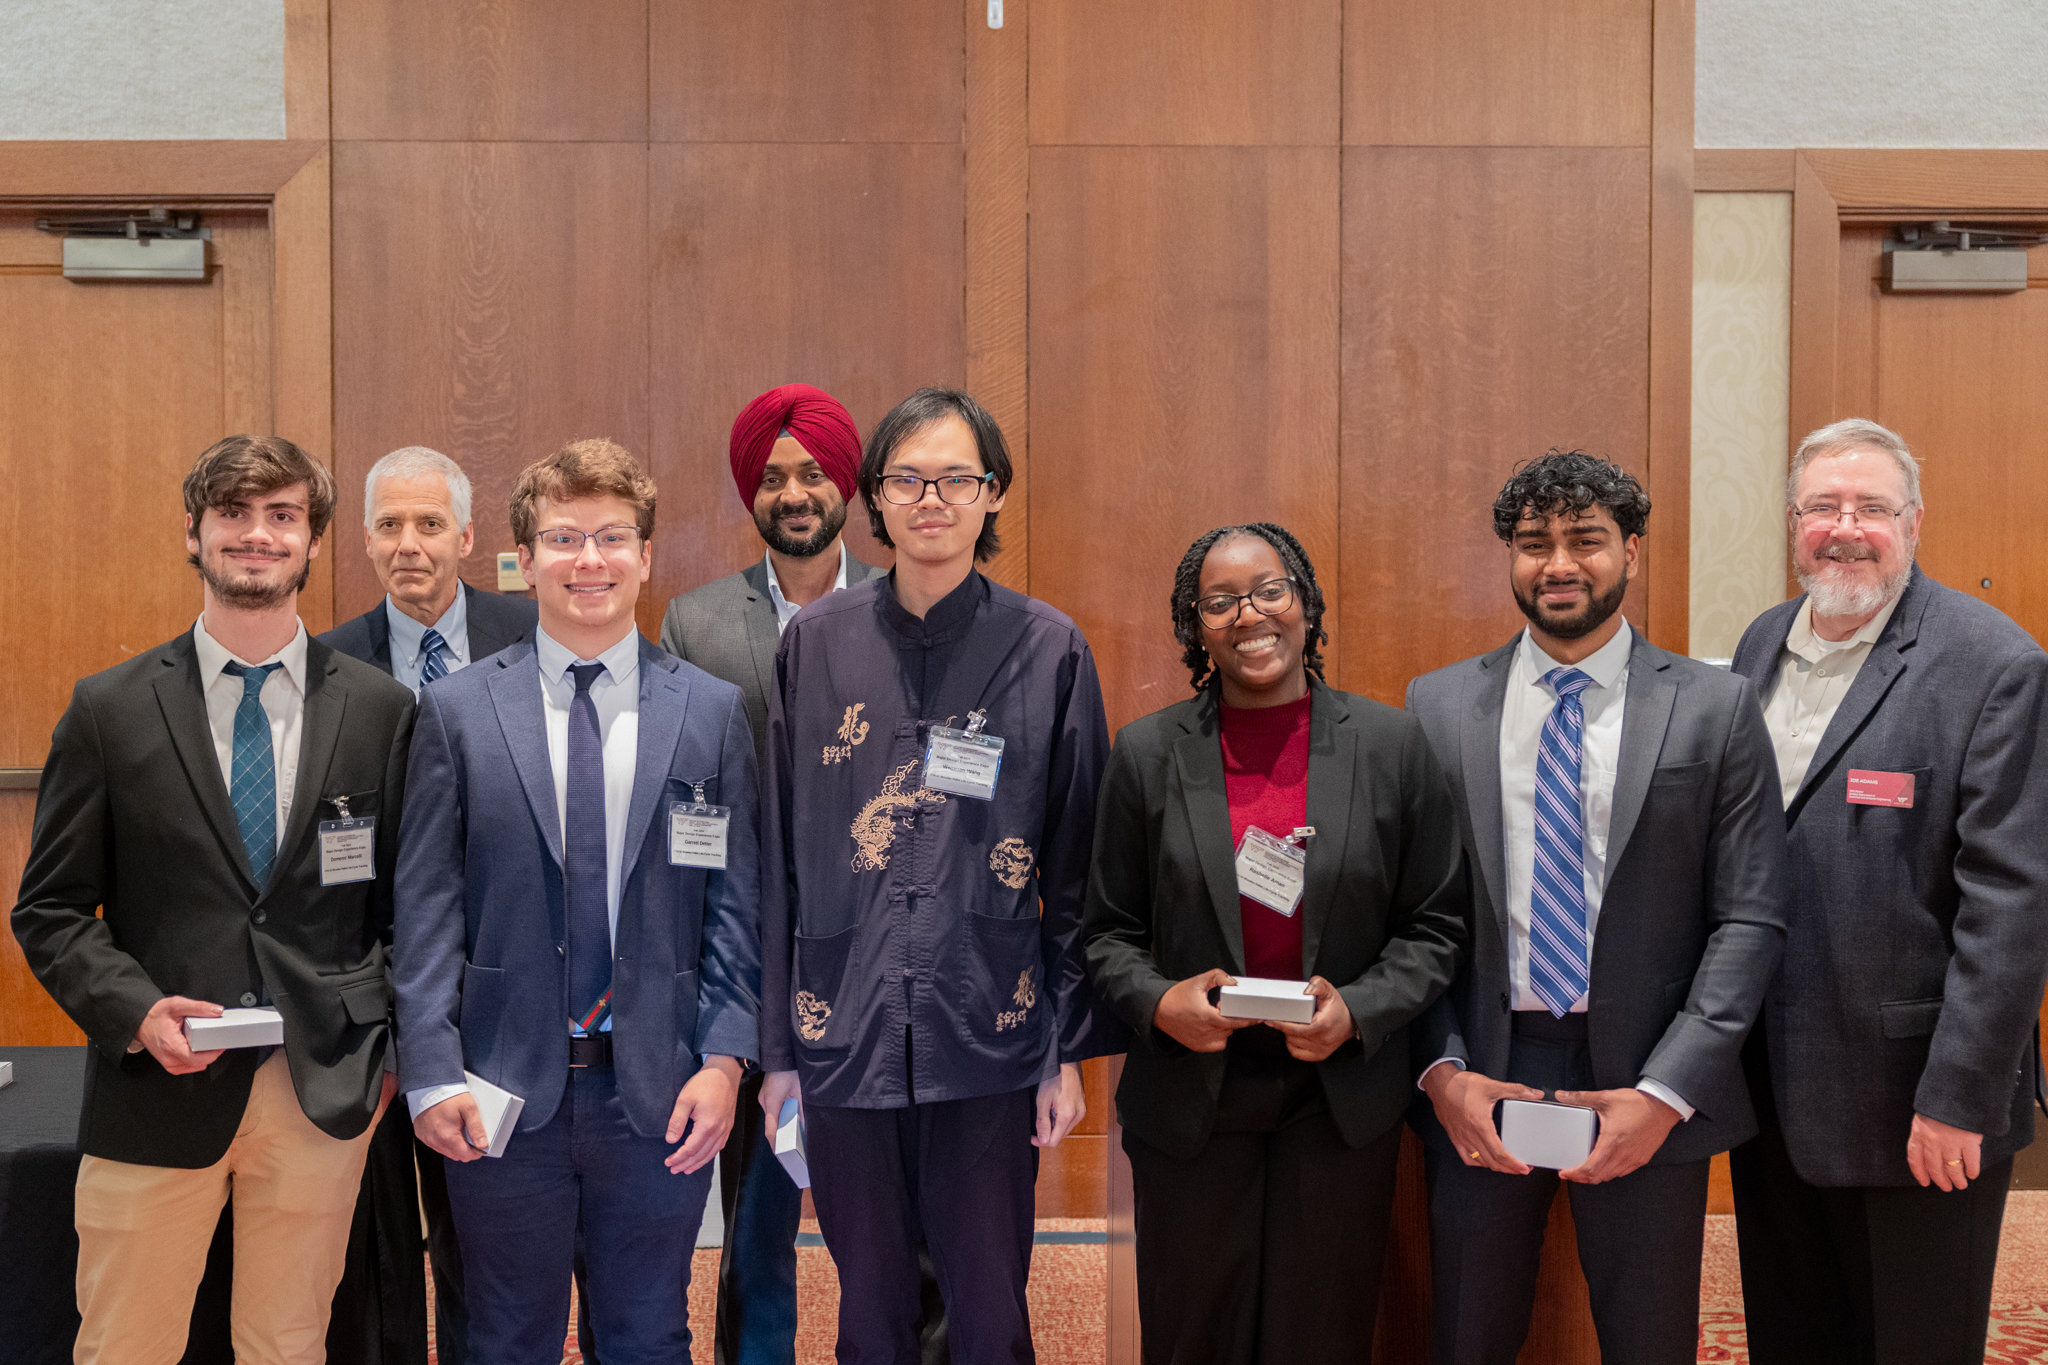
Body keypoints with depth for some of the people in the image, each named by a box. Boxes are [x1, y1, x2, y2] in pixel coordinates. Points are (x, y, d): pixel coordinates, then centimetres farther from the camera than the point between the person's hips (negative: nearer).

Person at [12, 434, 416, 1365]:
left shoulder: (381, 710, 3)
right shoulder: (108, 710, 1)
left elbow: (404, 898, 8)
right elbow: (50, 912, 3)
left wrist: (384, 1045, 0)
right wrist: (136, 1010, -13)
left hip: (323, 1094, 1)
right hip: (157, 1089, 0)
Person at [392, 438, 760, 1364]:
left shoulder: (712, 711, 3)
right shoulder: (457, 711, 1)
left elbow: (735, 902, 2)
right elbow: (425, 907, -1)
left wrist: (725, 1056, -7)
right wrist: (432, 1074, -8)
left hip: (659, 1091, 1)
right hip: (503, 1093, 0)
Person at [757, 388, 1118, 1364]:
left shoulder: (1048, 650, 0)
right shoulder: (815, 643, 4)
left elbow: (1077, 865, 2)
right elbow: (780, 858, 6)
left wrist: (1070, 1048, -1)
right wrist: (776, 1046, 5)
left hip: (989, 1037, -1)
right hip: (845, 1034, 1)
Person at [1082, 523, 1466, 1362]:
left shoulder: (1390, 744, -1)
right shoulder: (1147, 754, 0)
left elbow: (1436, 925, 3)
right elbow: (1108, 930, 6)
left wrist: (1358, 1010, -13)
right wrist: (1158, 1003, -13)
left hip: (1343, 1099, 0)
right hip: (1189, 1098, 0)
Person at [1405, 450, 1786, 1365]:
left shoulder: (1715, 709, -1)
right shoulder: (1438, 705, 3)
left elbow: (1749, 918, -4)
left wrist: (1665, 1092, -12)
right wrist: (1442, 1071, -9)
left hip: (1648, 1088, -1)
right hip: (1478, 1079, 1)